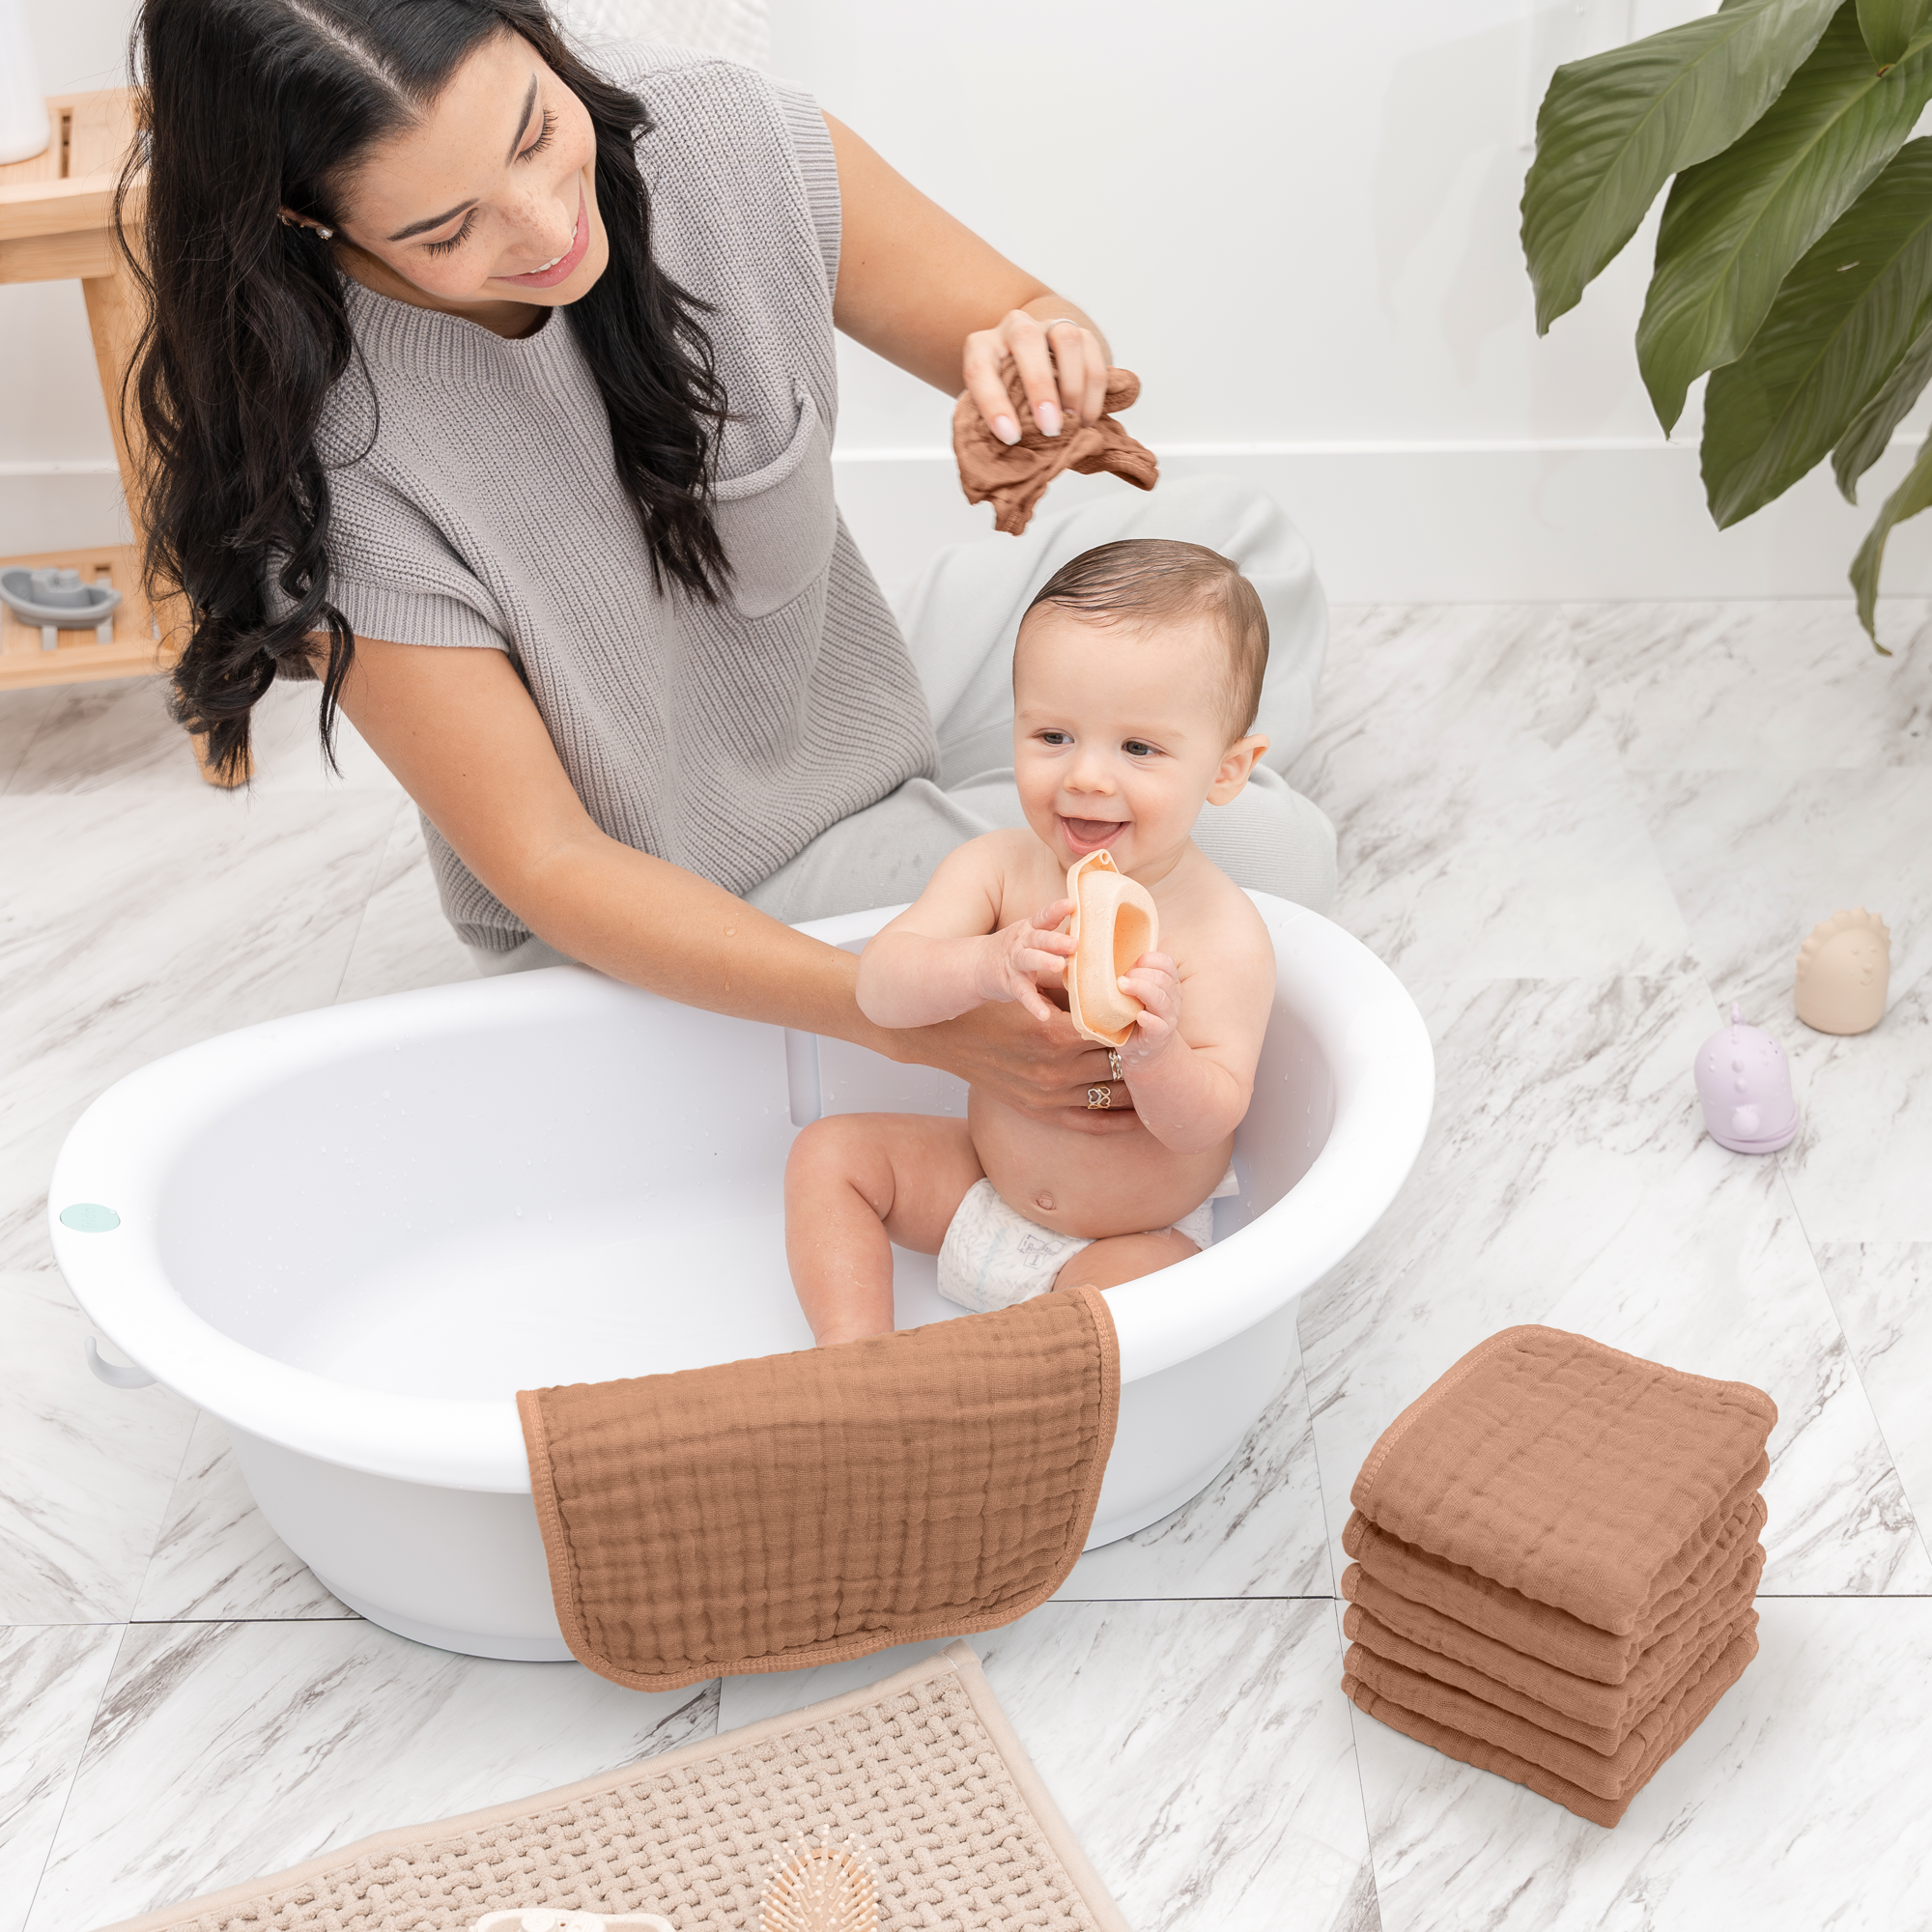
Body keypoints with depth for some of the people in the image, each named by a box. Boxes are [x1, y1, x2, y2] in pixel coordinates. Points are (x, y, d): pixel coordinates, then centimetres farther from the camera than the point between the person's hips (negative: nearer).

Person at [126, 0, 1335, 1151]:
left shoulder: (718, 140, -20)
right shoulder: (331, 457, -30)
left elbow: (1033, 322, -7)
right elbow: (545, 864, -24)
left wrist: (1050, 366, -34)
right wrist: (905, 1014, -35)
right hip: (665, 908, -6)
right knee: (1261, 849, -17)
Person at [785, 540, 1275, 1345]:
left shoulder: (1223, 933, -23)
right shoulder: (995, 868, -13)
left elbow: (1207, 1122, -23)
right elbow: (877, 988, -26)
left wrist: (1157, 1053, -46)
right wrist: (986, 966, -46)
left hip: (1134, 1239, -5)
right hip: (982, 1180, 5)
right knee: (830, 1151, 0)